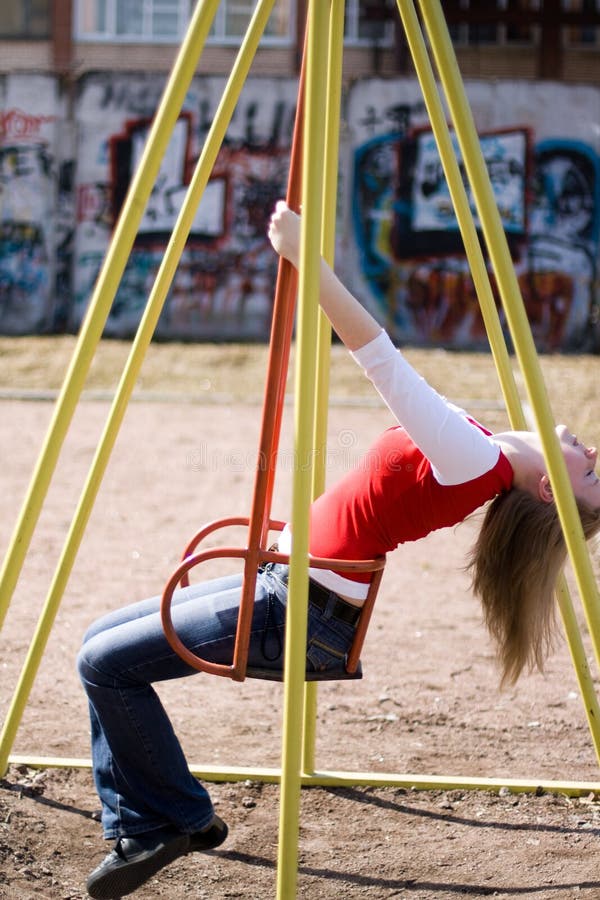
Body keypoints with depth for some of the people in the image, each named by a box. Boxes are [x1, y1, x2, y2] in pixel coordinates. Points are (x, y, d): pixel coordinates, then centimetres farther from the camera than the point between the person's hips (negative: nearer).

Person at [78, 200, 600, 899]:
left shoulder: (474, 461, -22)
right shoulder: (474, 448, 6)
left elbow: (379, 356, -27)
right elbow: (384, 364, 18)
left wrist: (305, 256, -26)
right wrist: (306, 261, 16)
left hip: (303, 616, -10)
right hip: (286, 579, 10)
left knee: (105, 663, -10)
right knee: (105, 642, 12)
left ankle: (179, 819, 5)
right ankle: (140, 832, 14)